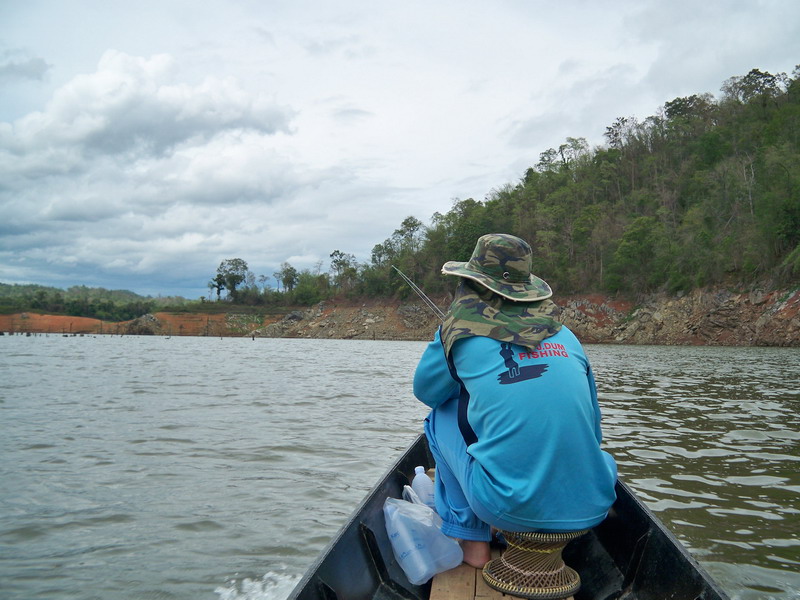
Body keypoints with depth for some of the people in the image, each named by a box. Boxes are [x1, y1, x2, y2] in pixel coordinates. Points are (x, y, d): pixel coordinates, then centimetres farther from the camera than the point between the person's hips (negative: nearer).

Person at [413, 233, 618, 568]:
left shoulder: (462, 331, 1)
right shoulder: (565, 336, 11)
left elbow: (425, 391, 18)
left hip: (510, 510, -4)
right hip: (589, 511, 5)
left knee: (441, 414, 18)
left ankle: (471, 540, 20)